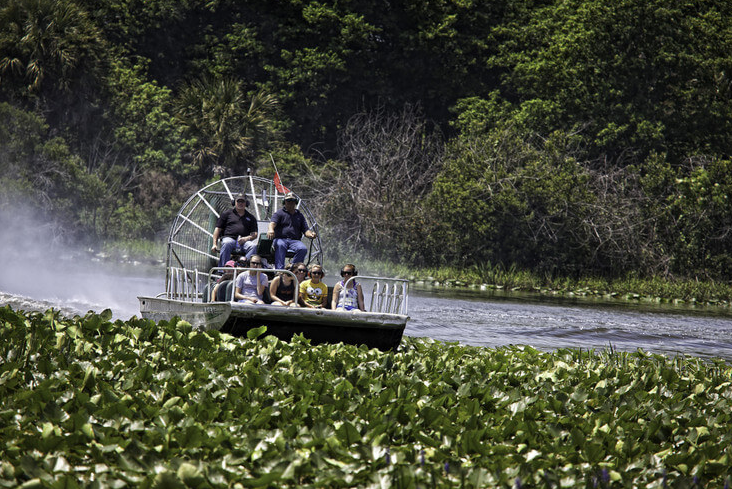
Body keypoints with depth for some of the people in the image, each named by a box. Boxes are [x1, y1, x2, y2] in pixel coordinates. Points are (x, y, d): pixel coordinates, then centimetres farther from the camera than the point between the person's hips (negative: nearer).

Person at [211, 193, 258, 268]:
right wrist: (214, 244, 1)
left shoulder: (251, 218, 26)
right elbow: (218, 229, 16)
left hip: (244, 242, 1)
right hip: (229, 238, -1)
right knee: (227, 244, -38)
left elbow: (255, 234, 16)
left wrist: (246, 238, -8)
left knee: (254, 246, -32)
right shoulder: (227, 213, 22)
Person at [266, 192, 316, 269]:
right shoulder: (279, 213, 14)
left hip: (294, 241, 3)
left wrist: (311, 234, -9)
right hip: (280, 239, -3)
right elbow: (273, 223, -6)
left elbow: (305, 230, 17)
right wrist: (271, 230, -31)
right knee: (280, 245, -38)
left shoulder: (300, 215, 25)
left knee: (303, 249, -30)